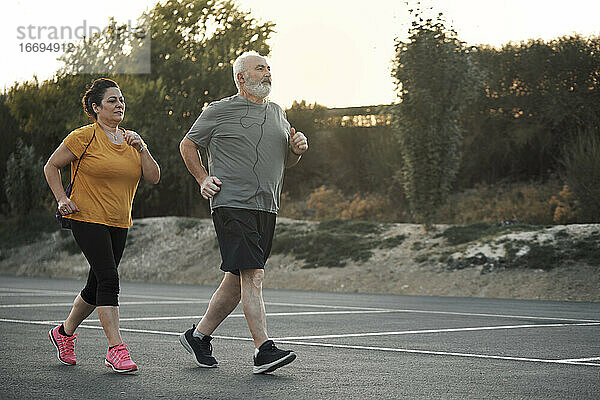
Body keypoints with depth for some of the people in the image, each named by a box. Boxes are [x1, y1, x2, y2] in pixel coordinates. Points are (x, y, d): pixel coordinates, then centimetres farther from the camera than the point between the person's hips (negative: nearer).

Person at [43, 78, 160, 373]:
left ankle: (64, 332, 33)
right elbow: (51, 166, 1)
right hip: (87, 219, -7)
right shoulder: (84, 137, -6)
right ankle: (116, 349, -17)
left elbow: (153, 177, 5)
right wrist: (62, 199, -8)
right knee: (108, 279, -17)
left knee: (98, 285, 11)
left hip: (119, 224, 7)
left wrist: (141, 148, -8)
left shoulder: (131, 140, 11)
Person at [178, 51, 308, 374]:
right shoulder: (218, 112, 0)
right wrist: (203, 179, 0)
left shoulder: (277, 114, 19)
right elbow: (187, 145, 11)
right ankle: (264, 351, -18)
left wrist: (297, 148, 5)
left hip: (266, 208, 7)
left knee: (237, 280, 8)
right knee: (253, 276, -16)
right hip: (232, 204, -7)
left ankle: (198, 335, 22)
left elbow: (287, 161, 27)